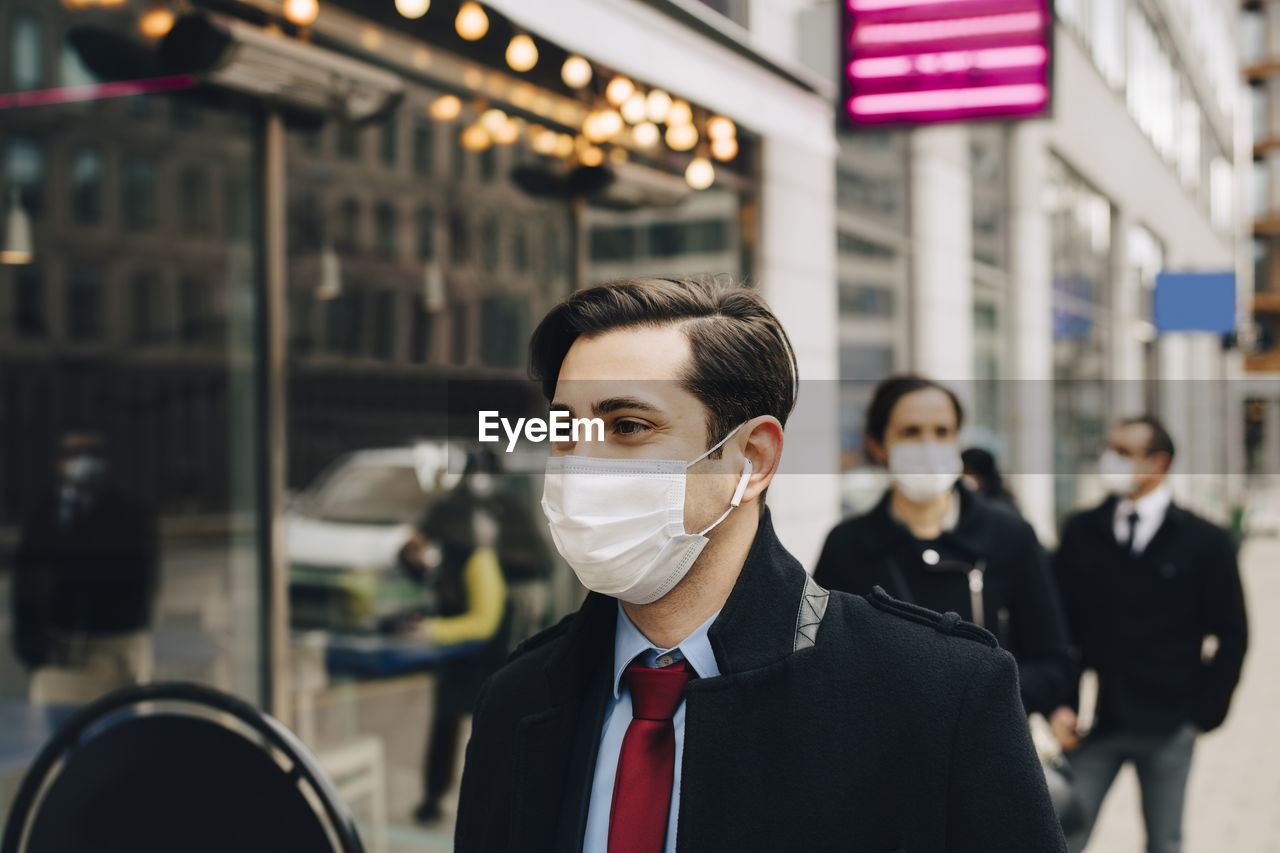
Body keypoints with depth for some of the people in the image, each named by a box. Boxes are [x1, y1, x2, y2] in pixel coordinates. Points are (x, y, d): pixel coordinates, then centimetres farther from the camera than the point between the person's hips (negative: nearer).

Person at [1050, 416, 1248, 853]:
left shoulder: (1206, 542, 0)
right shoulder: (1080, 531, 3)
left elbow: (1231, 635, 3)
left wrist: (1206, 712, -2)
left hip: (1167, 728, 0)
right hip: (1092, 722, 1)